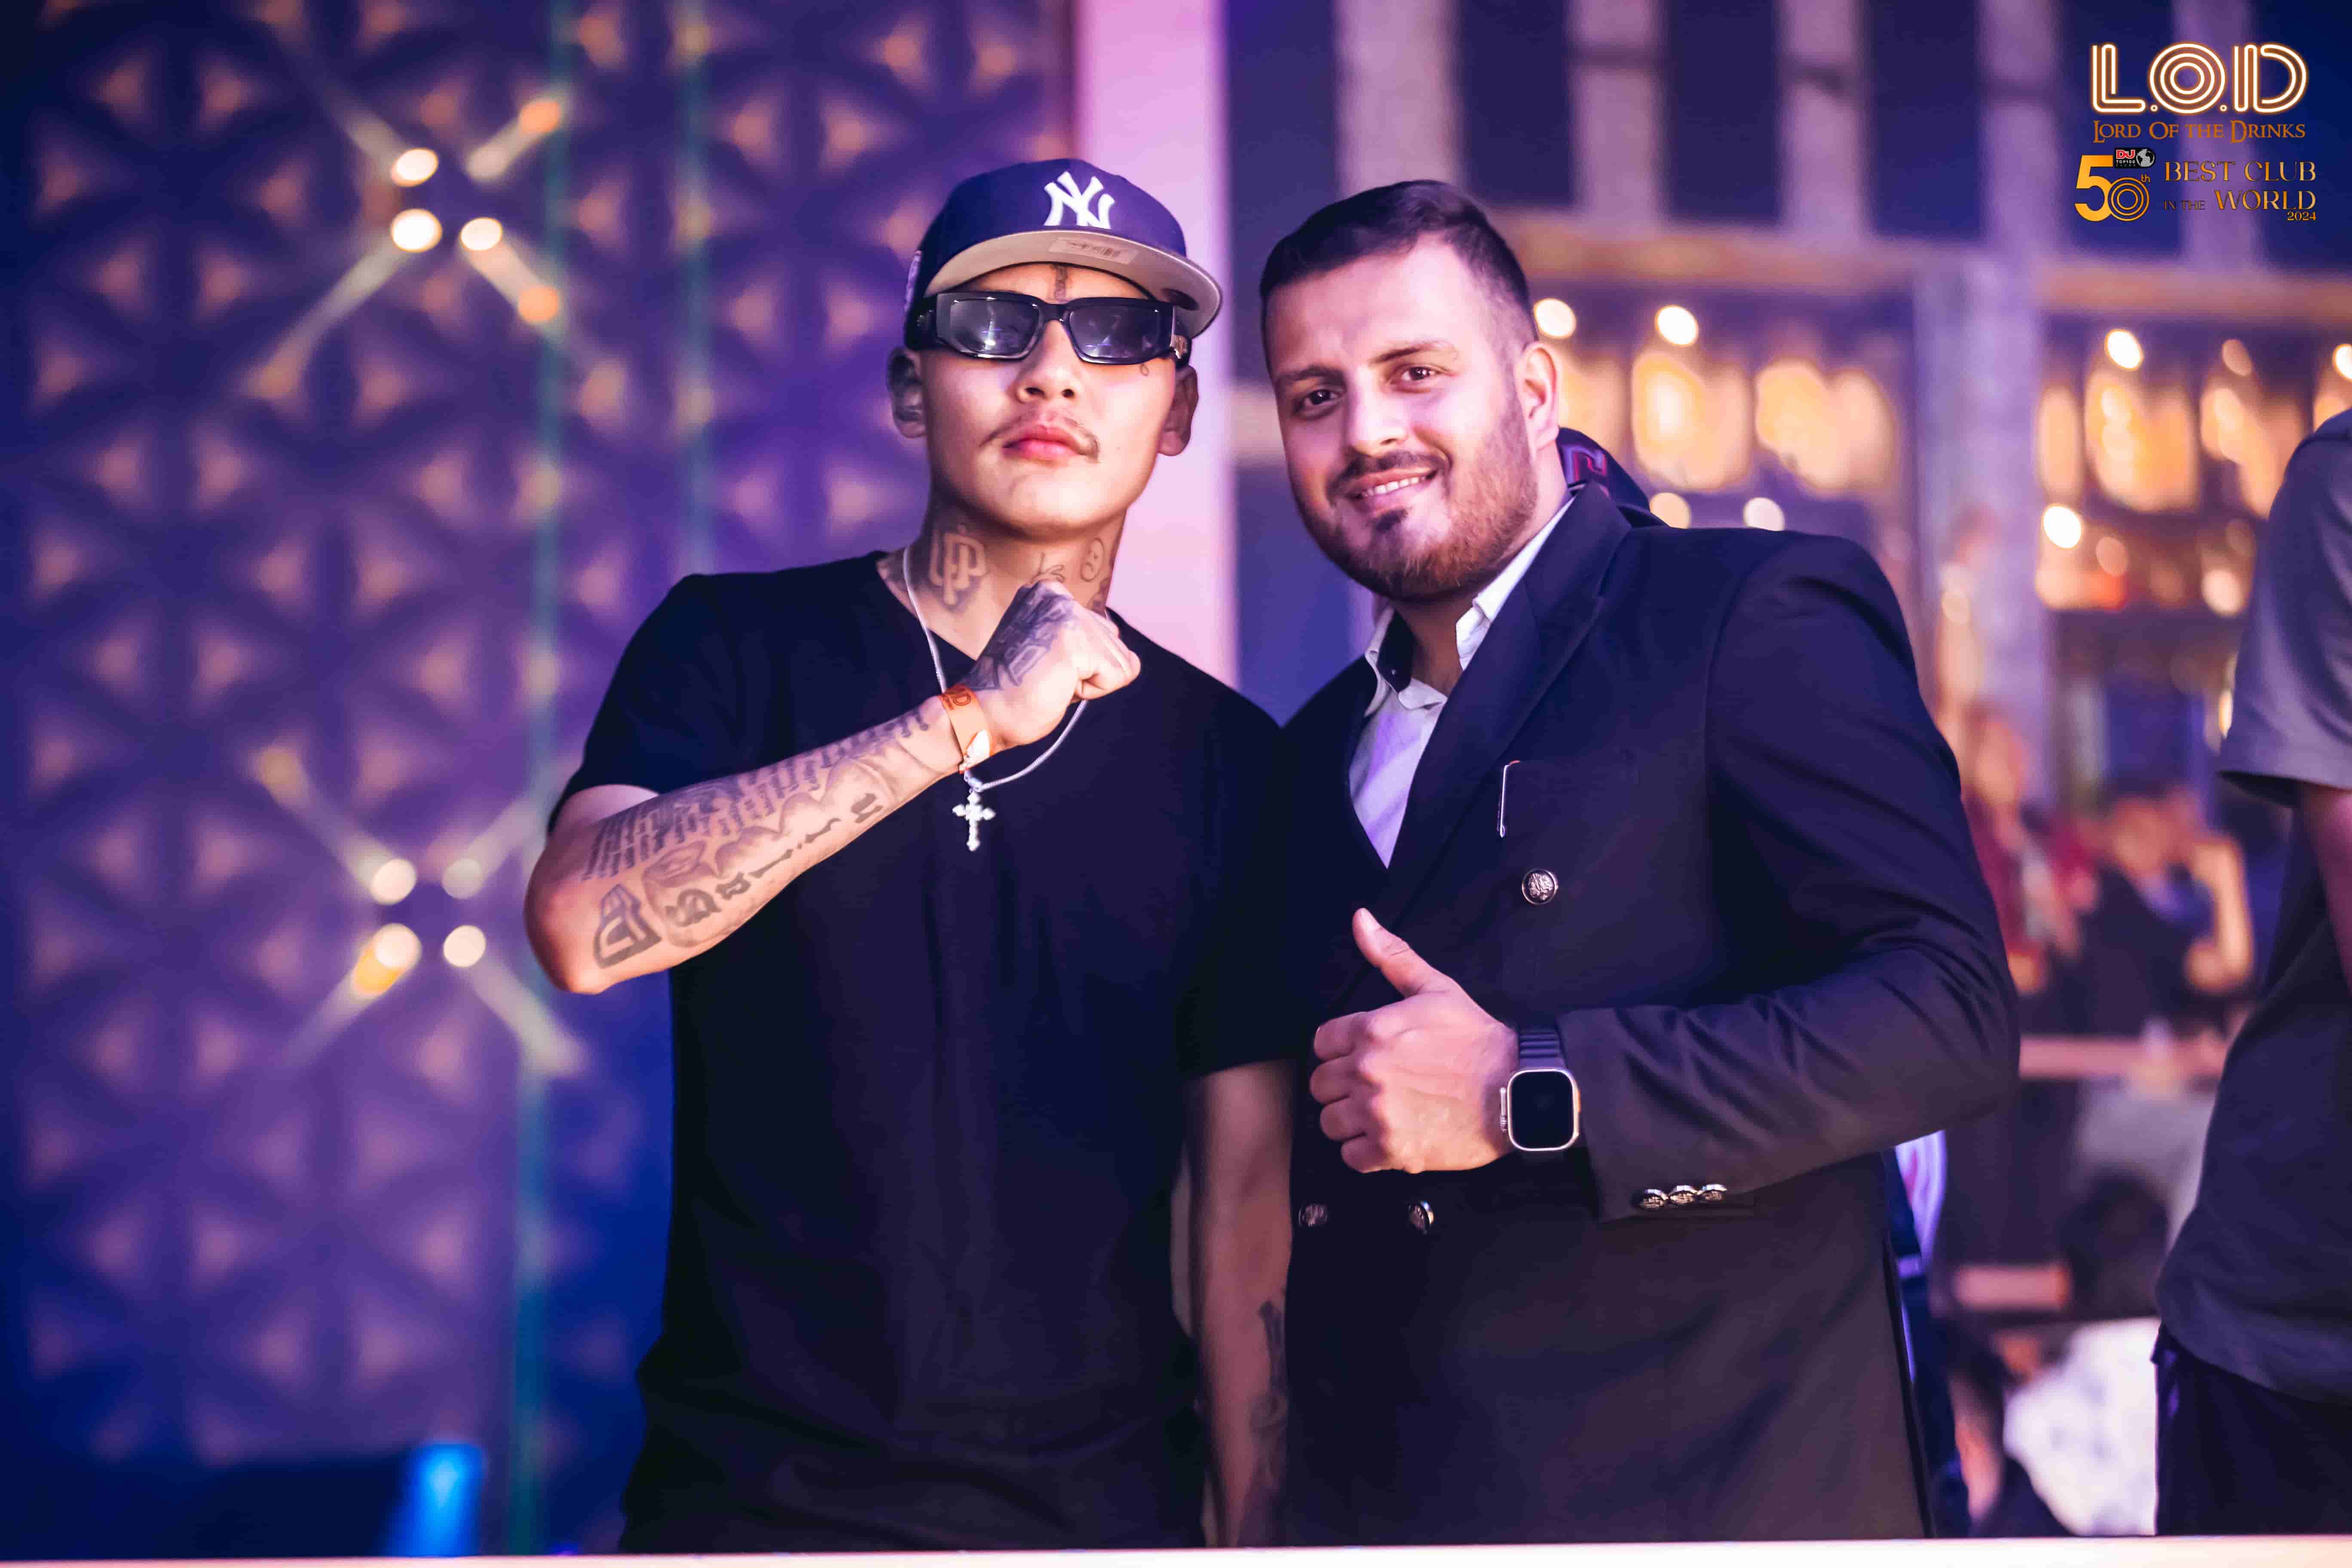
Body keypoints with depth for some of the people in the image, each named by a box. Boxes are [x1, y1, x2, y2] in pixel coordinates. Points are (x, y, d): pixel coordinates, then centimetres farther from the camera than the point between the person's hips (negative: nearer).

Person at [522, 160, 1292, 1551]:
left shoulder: (1225, 759, 2)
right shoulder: (743, 646, -2)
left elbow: (1249, 1200, 2)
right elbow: (584, 925, -21)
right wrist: (971, 719, -22)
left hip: (1103, 1500, 2)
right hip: (757, 1491, -1)